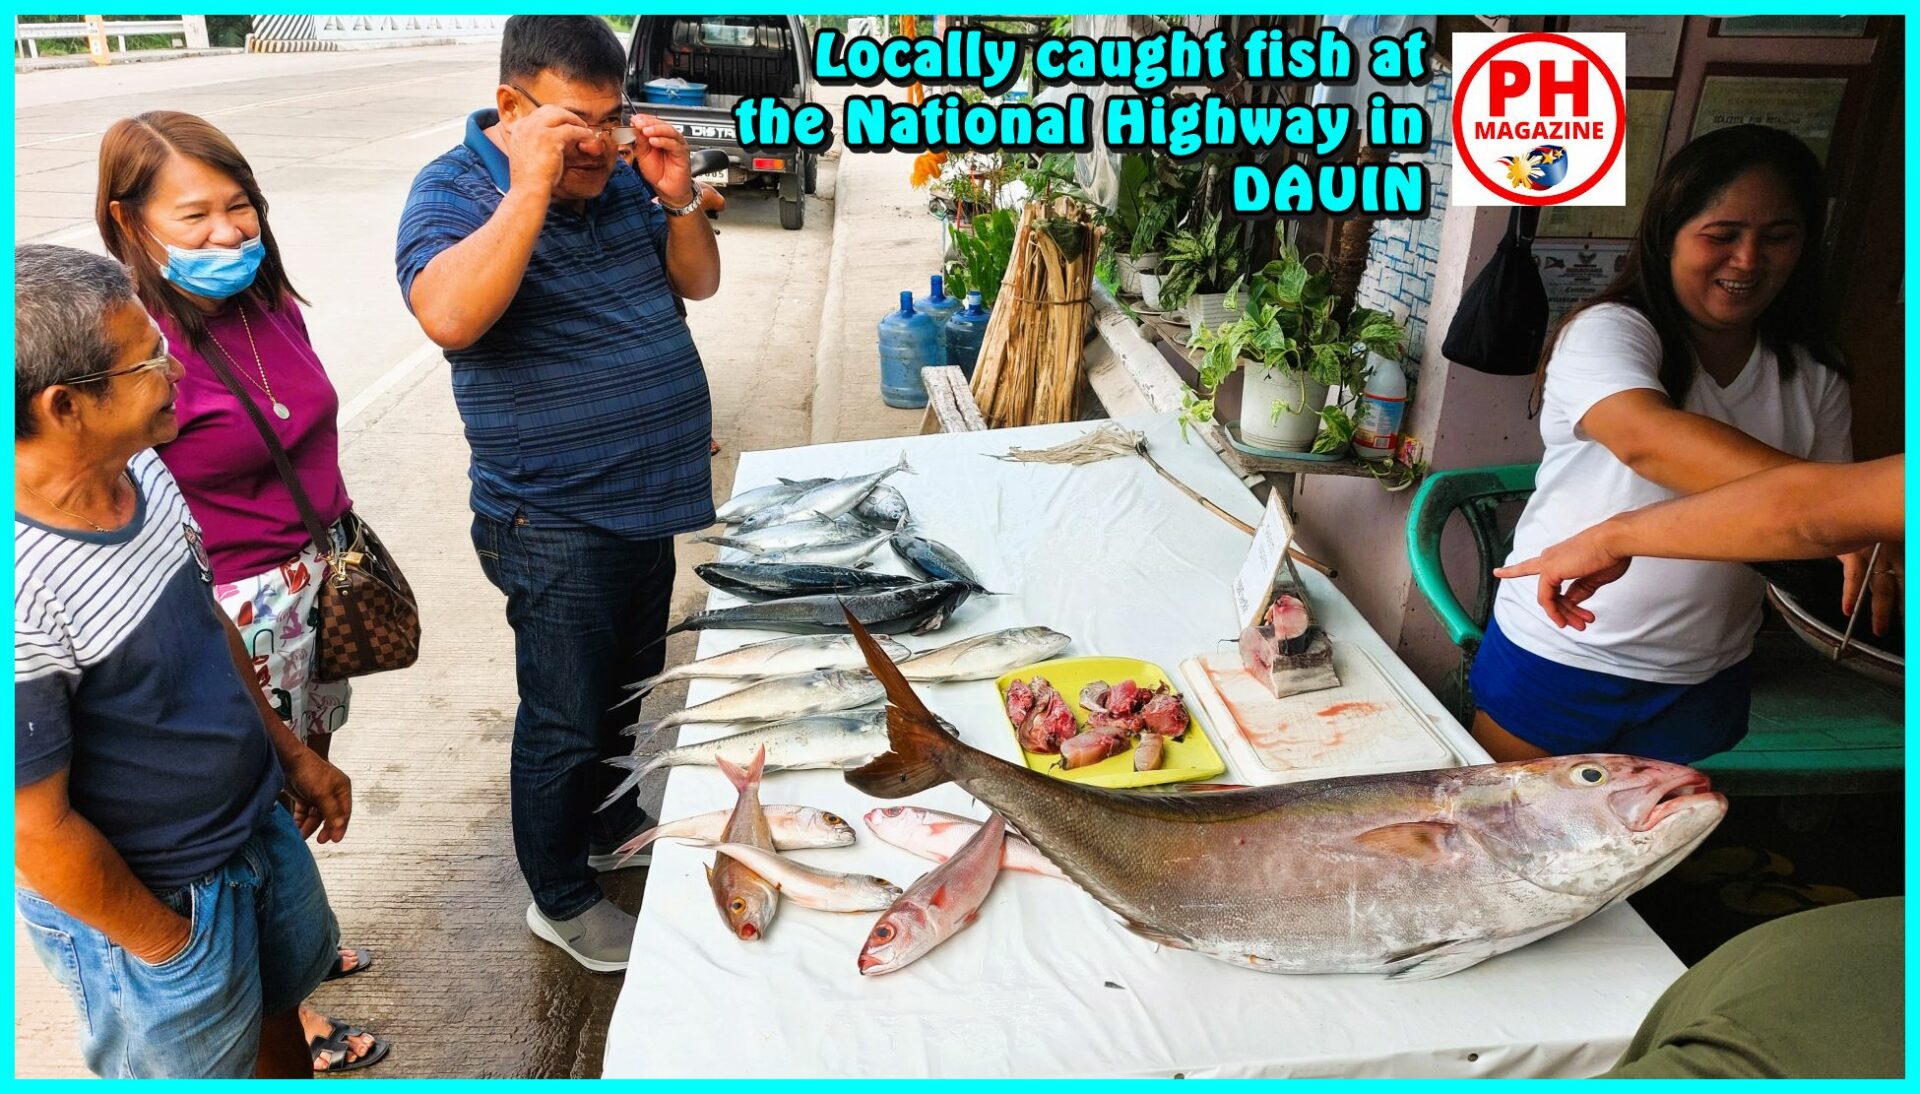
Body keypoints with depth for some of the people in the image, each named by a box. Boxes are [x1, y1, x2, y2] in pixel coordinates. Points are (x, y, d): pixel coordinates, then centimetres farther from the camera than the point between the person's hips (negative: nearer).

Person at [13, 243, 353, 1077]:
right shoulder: (27, 589, -34)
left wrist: (290, 751, 12)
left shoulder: (140, 469, -9)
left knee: (277, 1011, 28)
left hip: (259, 818, 6)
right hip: (146, 901, -6)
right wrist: (169, 947, -11)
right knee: (206, 1065, 20)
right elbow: (39, 834, -24)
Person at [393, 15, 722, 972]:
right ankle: (561, 901, 27)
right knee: (565, 722, 6)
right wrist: (532, 189, -35)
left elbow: (698, 283, 9)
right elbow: (449, 317, -33)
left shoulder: (621, 177, 5)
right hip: (555, 525, -7)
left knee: (632, 689, 24)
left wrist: (678, 200, -9)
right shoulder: (454, 192, -15)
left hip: (647, 500, 8)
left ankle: (616, 829, 47)